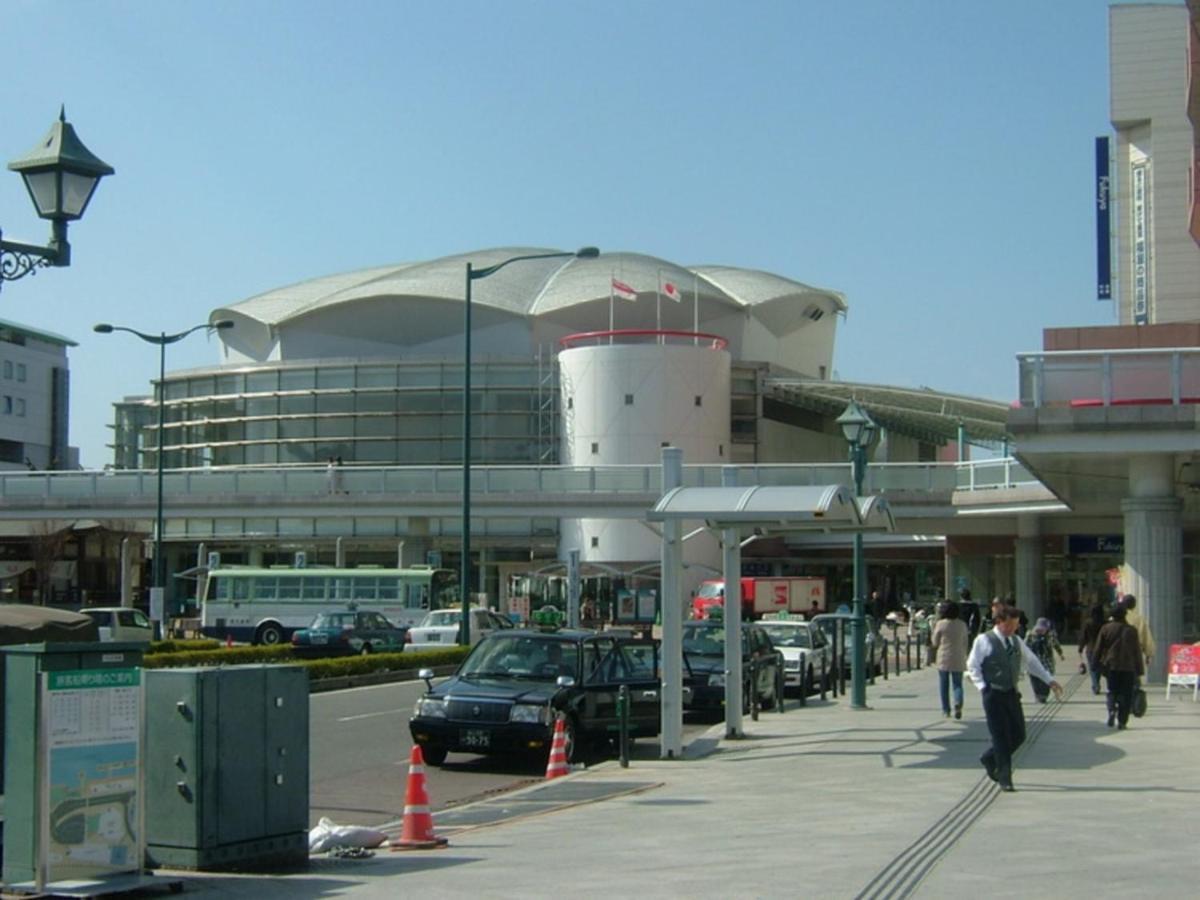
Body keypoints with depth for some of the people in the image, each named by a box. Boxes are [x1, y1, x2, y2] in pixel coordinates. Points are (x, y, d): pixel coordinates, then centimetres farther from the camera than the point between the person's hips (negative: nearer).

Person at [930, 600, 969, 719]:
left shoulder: (941, 624, -9)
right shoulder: (962, 625, 0)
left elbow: (935, 642, -2)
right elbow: (965, 642, 7)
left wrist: (933, 632, 14)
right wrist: (964, 655, 18)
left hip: (943, 658, -2)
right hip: (958, 659, 2)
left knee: (944, 685, 9)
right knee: (957, 683, 8)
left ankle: (946, 710, 12)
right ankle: (958, 702, -19)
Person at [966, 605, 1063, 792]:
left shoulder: (1016, 641, 12)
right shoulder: (984, 641, -6)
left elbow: (1032, 661, 20)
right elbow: (972, 666, -3)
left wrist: (1049, 680, 13)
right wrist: (983, 687, -11)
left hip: (1012, 693, 6)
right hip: (993, 695, -6)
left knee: (1019, 735, 7)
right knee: (1001, 737, -5)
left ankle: (990, 759, 30)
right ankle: (1004, 779, 2)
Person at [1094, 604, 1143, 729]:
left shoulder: (1106, 628, -1)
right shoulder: (1131, 630, -3)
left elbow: (1098, 649, 3)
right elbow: (1137, 651, -1)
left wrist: (1097, 665, 13)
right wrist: (1139, 670, 5)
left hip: (1111, 666, 1)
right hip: (1128, 667, -1)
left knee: (1112, 691, 13)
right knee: (1125, 694, 5)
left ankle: (1111, 710, -13)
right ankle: (1122, 720, 0)